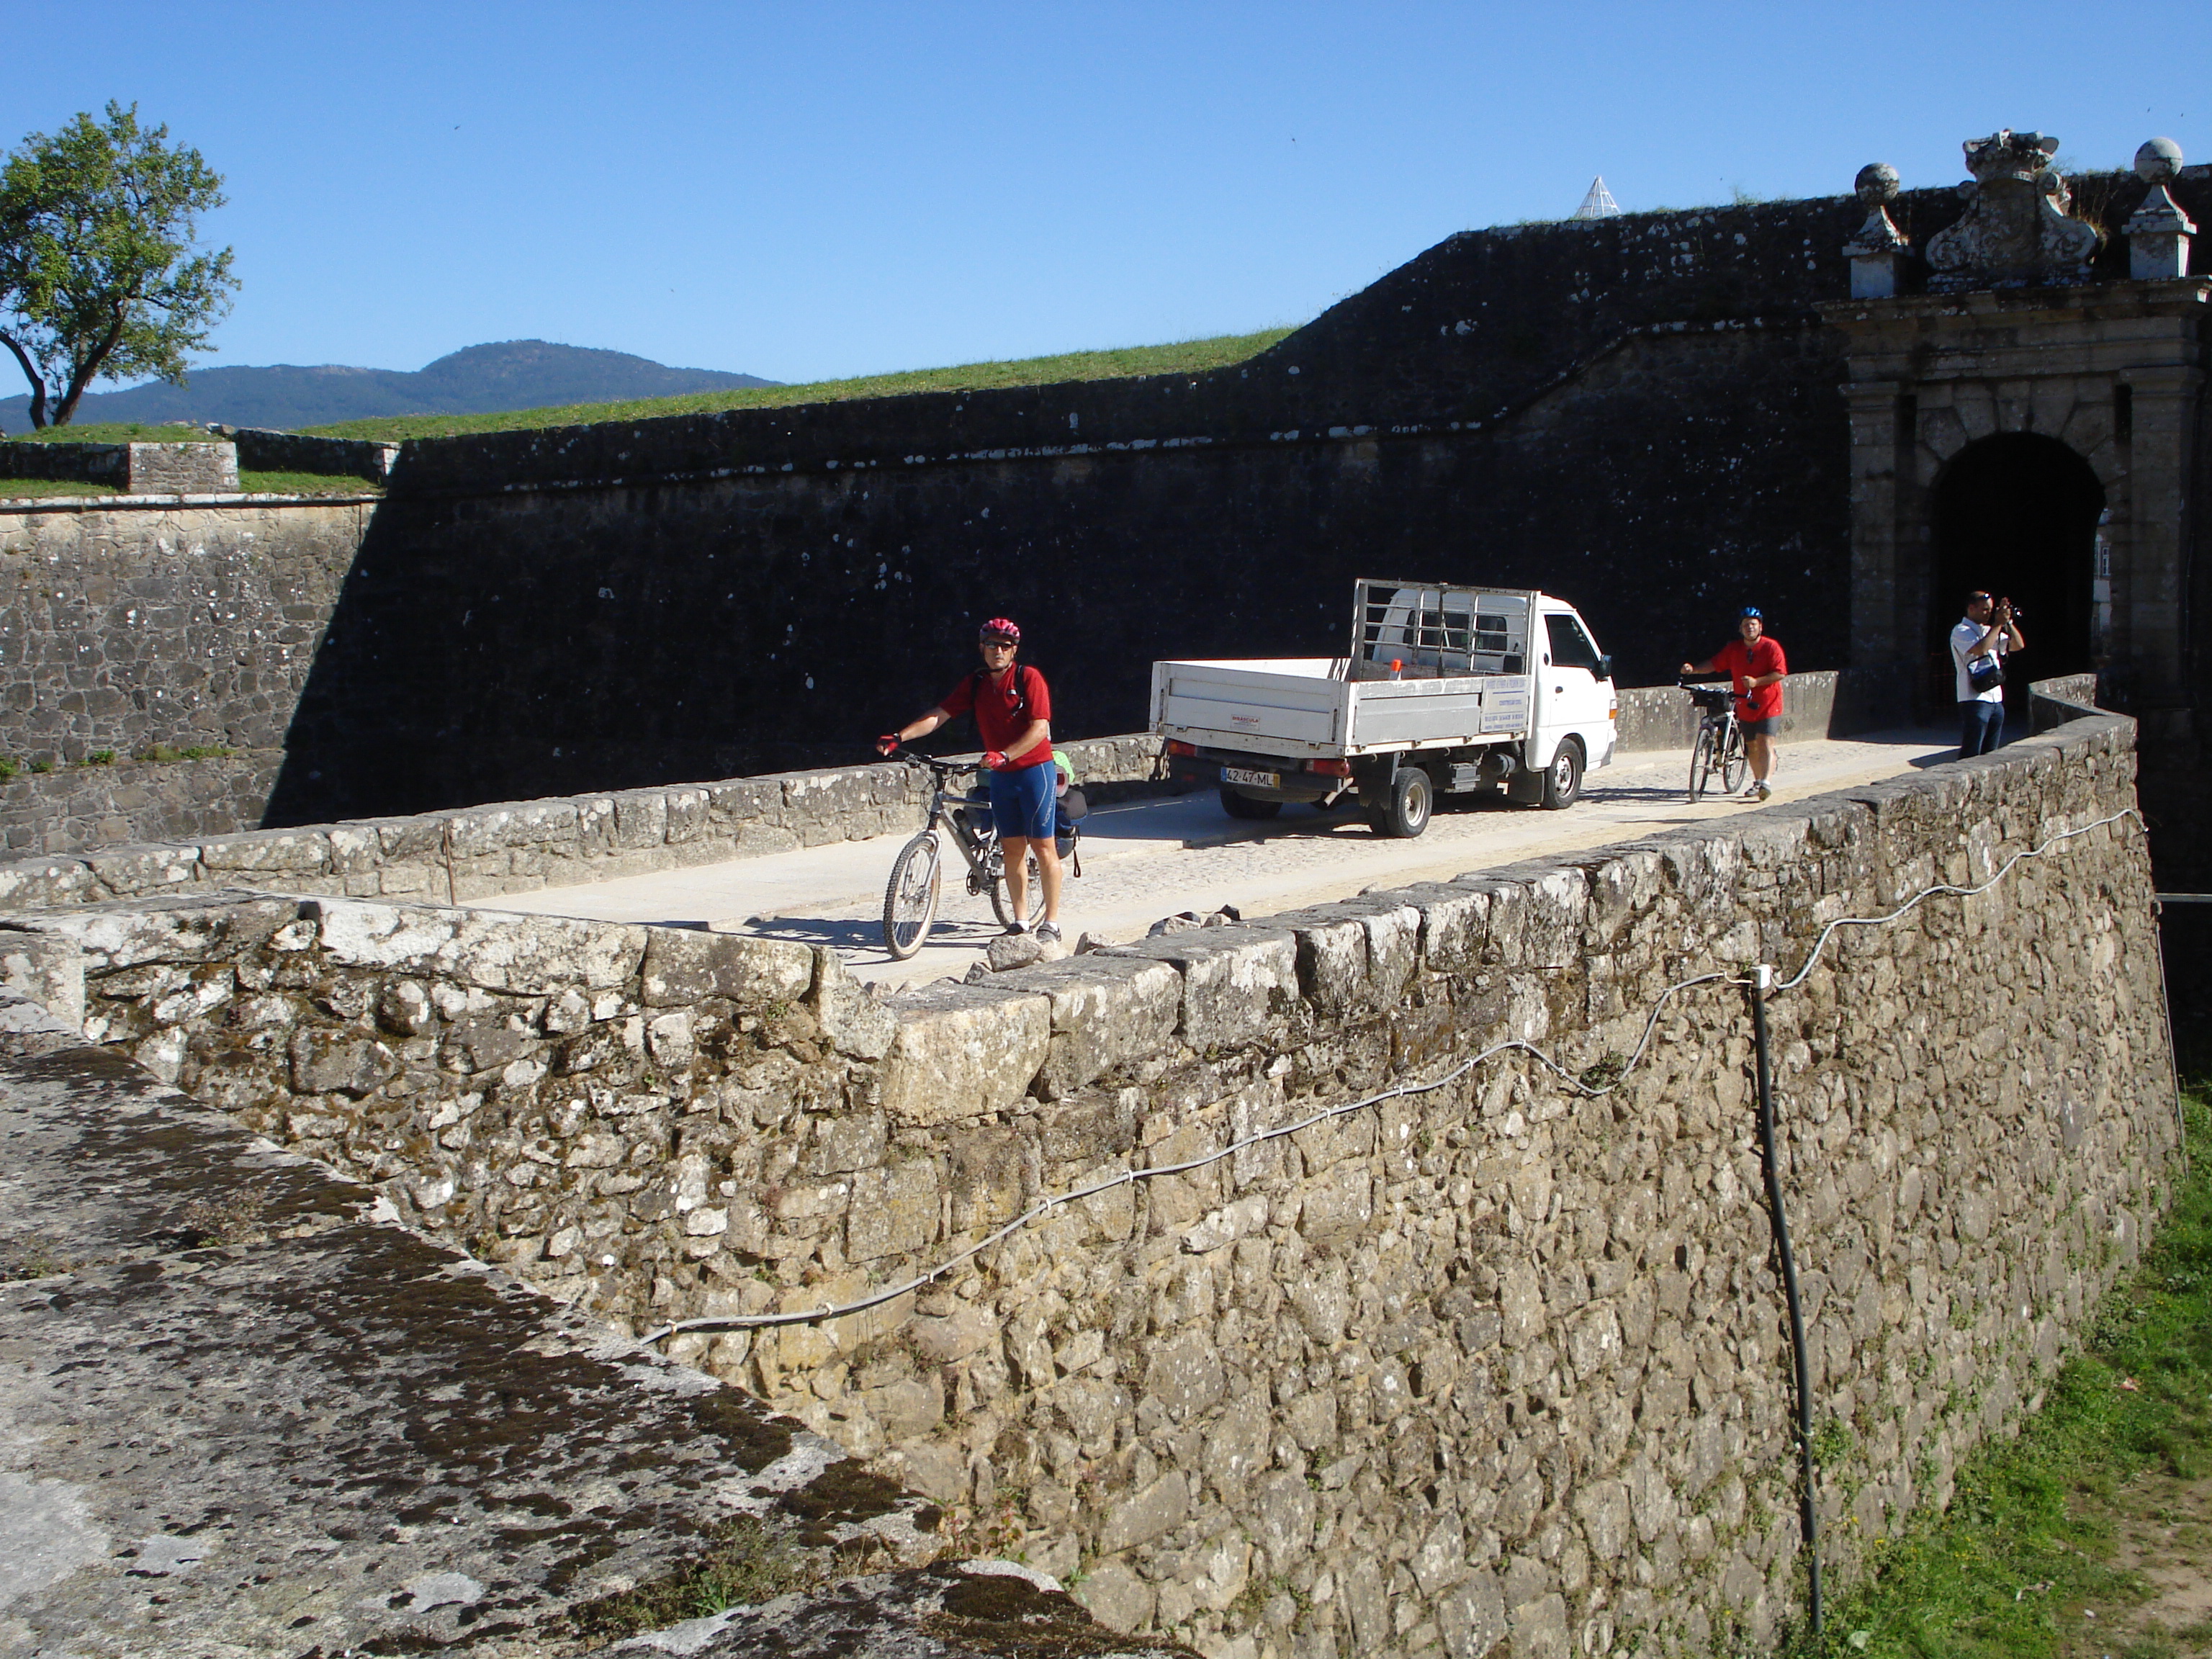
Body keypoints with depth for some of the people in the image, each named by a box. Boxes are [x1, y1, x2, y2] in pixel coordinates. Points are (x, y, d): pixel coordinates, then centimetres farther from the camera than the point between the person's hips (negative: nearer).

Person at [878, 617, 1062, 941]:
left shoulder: (1028, 678, -11)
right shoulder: (975, 683, 5)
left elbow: (1039, 727, -19)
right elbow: (939, 715, -1)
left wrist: (1005, 755, -31)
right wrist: (898, 737, -14)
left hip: (1034, 771, -5)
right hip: (1001, 777, 6)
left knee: (1043, 847, -3)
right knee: (1012, 848, 8)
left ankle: (1051, 922, 3)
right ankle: (1020, 921, 15)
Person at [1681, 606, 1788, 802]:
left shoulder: (1771, 646, -9)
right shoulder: (1733, 648, 4)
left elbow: (1780, 673, -14)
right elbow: (1714, 664, 4)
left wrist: (1757, 681, -26)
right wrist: (1693, 669, -12)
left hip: (1768, 705, -5)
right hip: (1746, 705, 5)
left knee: (1765, 743, -15)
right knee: (1751, 746, 12)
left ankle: (1766, 782, -22)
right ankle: (1757, 783, 26)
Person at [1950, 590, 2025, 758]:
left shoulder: (1989, 631, 21)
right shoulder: (1962, 631, -5)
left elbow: (2018, 645, 18)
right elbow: (1981, 649, -22)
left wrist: (2008, 623, 5)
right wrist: (1998, 624, -13)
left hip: (1996, 700, 8)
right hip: (1975, 700, -8)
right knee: (1971, 755, -10)